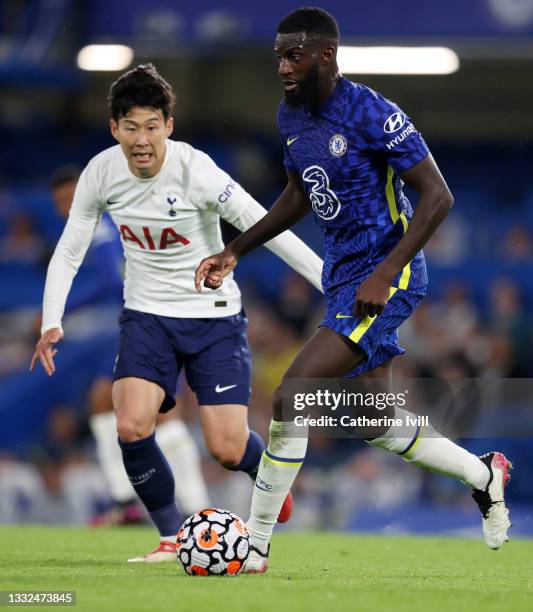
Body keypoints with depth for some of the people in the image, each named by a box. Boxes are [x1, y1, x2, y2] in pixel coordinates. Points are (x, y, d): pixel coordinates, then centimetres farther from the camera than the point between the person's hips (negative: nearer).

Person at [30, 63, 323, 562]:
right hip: (147, 316, 3)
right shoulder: (100, 173, -9)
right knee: (131, 428, -20)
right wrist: (51, 324, -10)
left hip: (213, 317, -3)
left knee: (228, 449, -8)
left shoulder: (195, 171, -22)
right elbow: (68, 252, 2)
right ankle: (172, 538, 1)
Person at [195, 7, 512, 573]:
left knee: (292, 396, -19)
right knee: (378, 424, 16)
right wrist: (235, 250, 12)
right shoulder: (291, 114, 5)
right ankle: (483, 474, 39)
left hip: (386, 275, -9)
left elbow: (437, 196, -18)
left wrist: (385, 273, -26)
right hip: (341, 273, 9)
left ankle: (255, 548, -11)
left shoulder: (371, 115, -20)